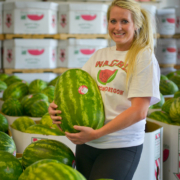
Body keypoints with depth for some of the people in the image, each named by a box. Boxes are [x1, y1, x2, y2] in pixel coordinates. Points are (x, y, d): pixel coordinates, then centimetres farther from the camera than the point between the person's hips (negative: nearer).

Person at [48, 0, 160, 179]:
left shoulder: (144, 57, -7)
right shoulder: (99, 55, 10)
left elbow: (139, 111, -15)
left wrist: (96, 133, -21)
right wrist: (57, 106, -11)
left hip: (122, 146, -5)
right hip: (86, 142, 5)